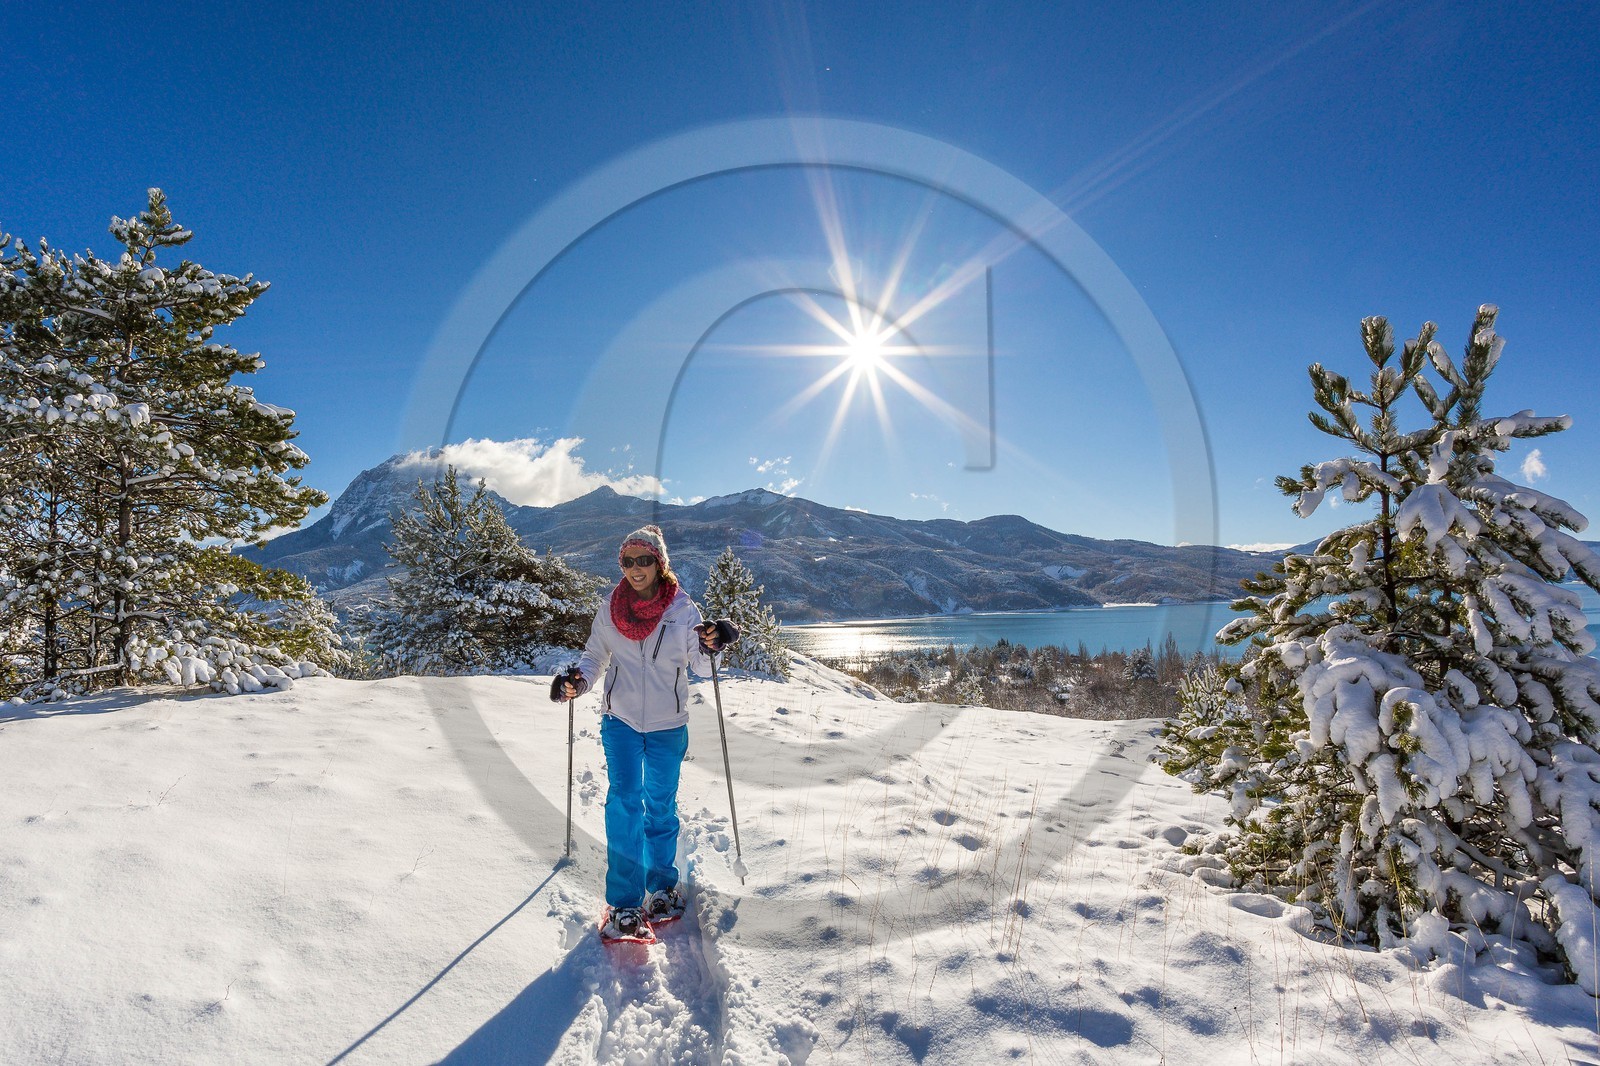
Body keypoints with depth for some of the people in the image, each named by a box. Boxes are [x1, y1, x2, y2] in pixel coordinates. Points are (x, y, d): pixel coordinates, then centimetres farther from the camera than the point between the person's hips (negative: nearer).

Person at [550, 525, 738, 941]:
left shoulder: (682, 608, -6)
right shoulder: (610, 608, -1)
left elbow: (700, 664, -7)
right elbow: (596, 656, 8)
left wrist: (712, 646, -29)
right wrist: (578, 680, -13)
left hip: (668, 724, 0)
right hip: (621, 719, 0)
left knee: (660, 806, 12)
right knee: (624, 801, -10)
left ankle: (661, 887, 31)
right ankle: (624, 903, -2)